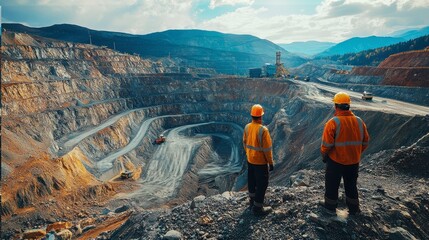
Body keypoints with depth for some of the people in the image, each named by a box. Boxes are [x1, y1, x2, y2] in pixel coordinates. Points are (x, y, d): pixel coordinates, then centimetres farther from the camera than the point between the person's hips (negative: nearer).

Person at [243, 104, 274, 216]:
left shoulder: (247, 127, -6)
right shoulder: (263, 130, -26)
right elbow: (267, 149, -21)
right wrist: (271, 162, -9)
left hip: (250, 160, 7)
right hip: (260, 161, -7)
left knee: (252, 181, 22)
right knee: (262, 184, 6)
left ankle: (252, 201, 40)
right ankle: (258, 208, 14)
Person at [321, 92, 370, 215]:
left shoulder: (333, 122, -20)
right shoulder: (359, 121, -3)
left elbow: (326, 144, -19)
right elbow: (365, 142, 5)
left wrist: (324, 155, -2)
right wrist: (356, 153, 18)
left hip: (336, 161, -5)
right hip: (354, 161, 5)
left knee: (332, 184, 15)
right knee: (351, 185, 22)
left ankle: (330, 206, 29)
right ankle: (353, 208, 34)